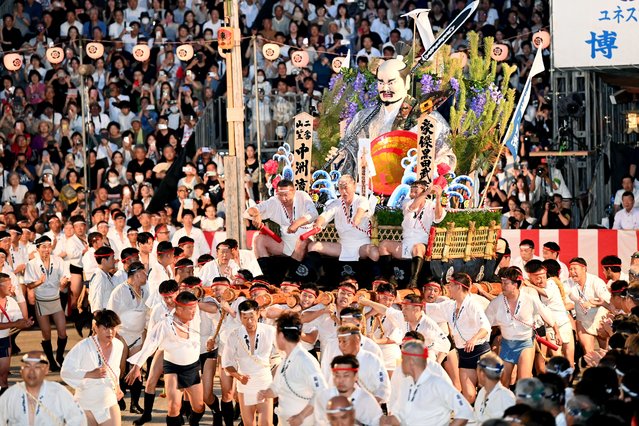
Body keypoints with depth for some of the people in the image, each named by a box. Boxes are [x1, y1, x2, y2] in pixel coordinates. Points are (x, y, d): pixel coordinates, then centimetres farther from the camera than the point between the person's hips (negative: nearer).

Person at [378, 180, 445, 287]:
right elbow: (412, 207, -14)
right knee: (384, 244, -15)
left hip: (422, 245, -5)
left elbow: (438, 217, -20)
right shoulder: (407, 203, 11)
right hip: (405, 245, 5)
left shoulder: (431, 206, 3)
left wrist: (438, 198, -34)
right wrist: (427, 192, -24)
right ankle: (386, 277, -14)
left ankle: (413, 281, -50)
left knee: (417, 247, -39)